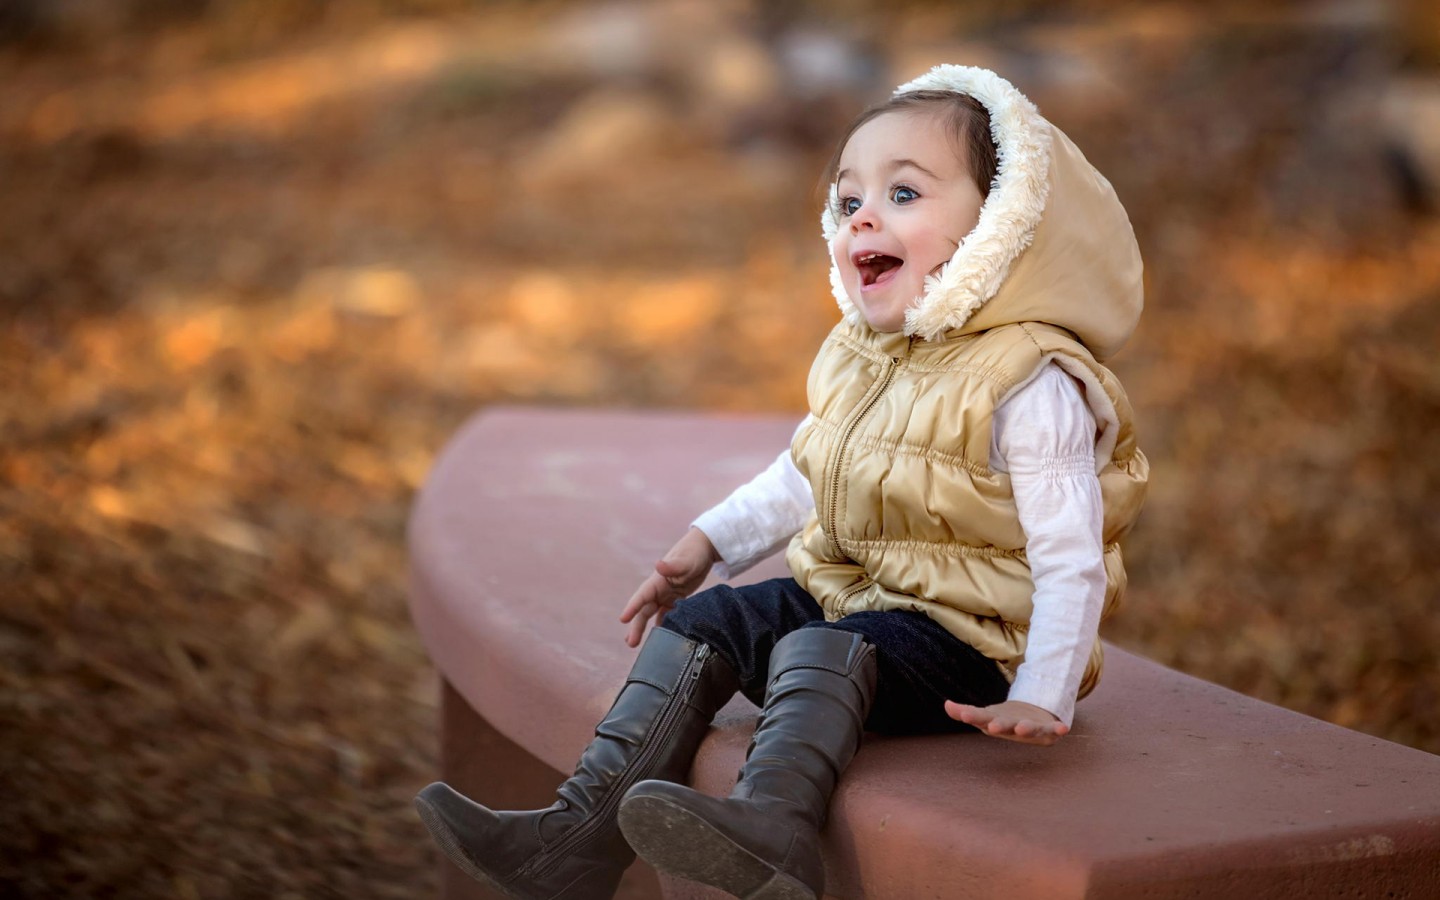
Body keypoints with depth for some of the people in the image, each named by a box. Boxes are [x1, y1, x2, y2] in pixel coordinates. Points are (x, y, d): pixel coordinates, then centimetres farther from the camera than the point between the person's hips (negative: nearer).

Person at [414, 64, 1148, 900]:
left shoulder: (1028, 388, -18)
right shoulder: (857, 360, 9)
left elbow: (1071, 562, -19)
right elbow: (799, 482, 24)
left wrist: (1043, 700, -25)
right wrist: (709, 542, 13)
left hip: (962, 642, -8)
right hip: (840, 595, 8)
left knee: (822, 652, -32)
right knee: (701, 622, -6)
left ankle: (770, 830, -57)